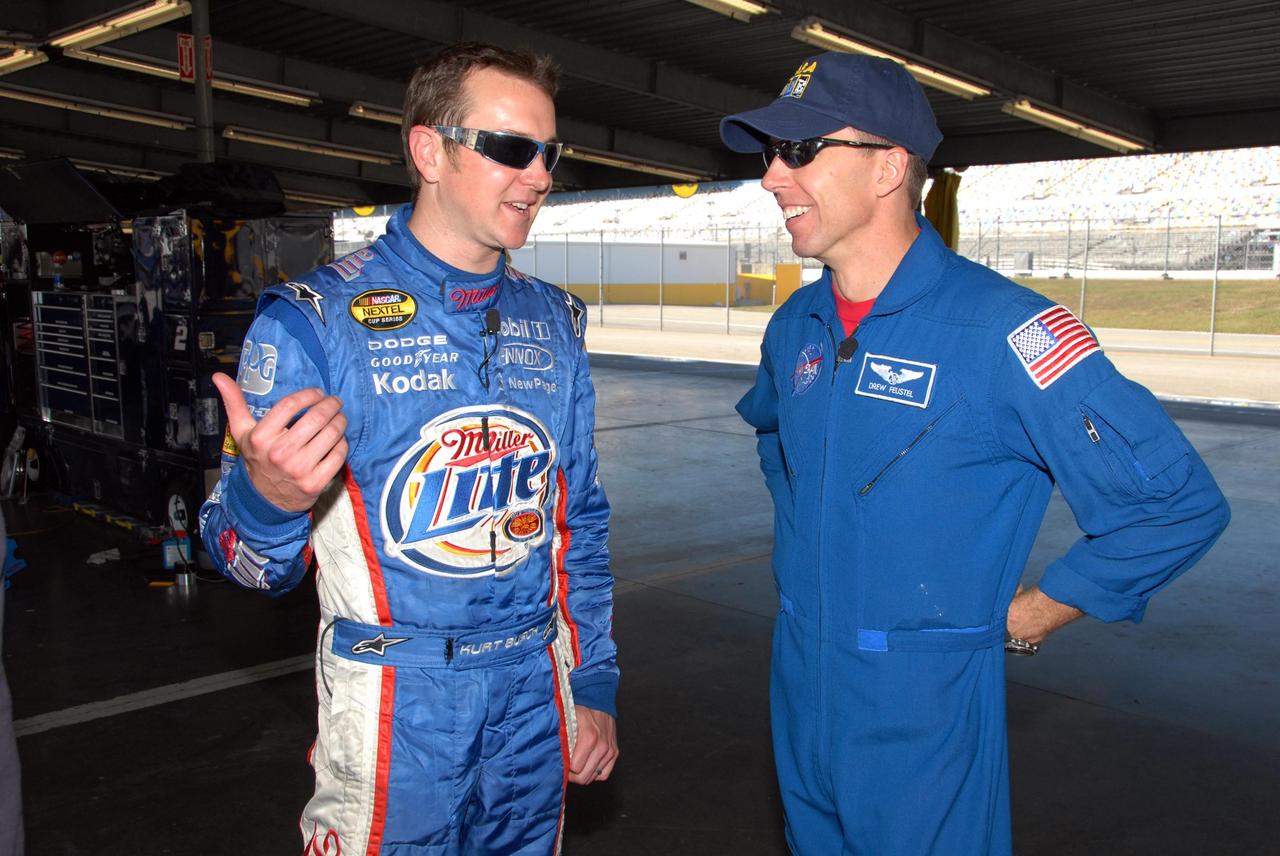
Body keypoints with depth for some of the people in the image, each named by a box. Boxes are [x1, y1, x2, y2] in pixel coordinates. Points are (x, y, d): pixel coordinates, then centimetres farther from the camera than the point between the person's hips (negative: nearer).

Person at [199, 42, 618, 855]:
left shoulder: (553, 322, 3)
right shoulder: (315, 319, -12)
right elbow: (255, 563, -12)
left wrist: (594, 685, 9)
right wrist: (269, 500, -34)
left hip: (535, 695, 5)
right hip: (396, 708, -4)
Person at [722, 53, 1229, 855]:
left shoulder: (1001, 329, -21)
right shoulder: (796, 325, 1)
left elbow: (1179, 502, -18)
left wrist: (1030, 615, -10)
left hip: (926, 719, -6)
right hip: (801, 696, 6)